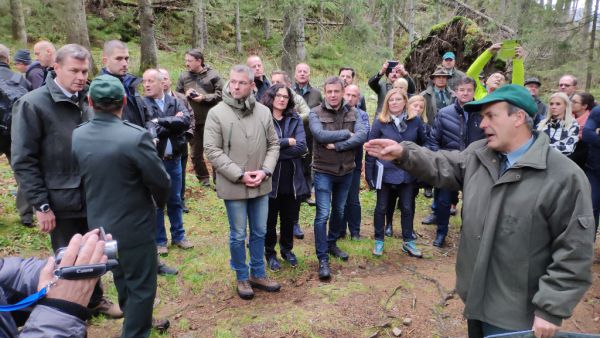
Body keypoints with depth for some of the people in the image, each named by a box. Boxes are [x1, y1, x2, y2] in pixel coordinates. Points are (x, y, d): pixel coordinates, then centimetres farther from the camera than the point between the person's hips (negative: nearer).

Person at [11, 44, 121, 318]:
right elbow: (23, 161, -13)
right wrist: (41, 205, -15)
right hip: (62, 202, -5)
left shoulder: (85, 102, 6)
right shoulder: (32, 104, -12)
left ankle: (94, 299, 39)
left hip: (92, 198, 5)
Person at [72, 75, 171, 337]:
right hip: (134, 226, -7)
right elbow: (161, 181, -18)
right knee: (141, 285, 10)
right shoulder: (136, 136, -26)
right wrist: (159, 202, 4)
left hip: (99, 224, 7)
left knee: (122, 279, 27)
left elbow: (80, 179, 4)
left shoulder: (76, 137, -8)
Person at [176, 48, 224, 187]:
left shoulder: (213, 75, -5)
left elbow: (220, 94, -8)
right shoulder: (183, 76, 5)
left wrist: (204, 97, -16)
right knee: (196, 153, 13)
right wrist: (185, 95, -9)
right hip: (192, 121, 4)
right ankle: (203, 178, 30)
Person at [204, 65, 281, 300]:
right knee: (238, 236, 9)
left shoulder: (264, 112, 2)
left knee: (259, 233, 16)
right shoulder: (217, 113, -9)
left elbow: (273, 144, 7)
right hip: (233, 186, -3)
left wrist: (265, 171, -8)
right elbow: (212, 150, -12)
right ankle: (242, 278, 29)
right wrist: (239, 175, -17)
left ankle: (258, 275, 34)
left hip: (261, 185, 4)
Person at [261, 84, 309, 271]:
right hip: (270, 179, -3)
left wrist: (276, 148, -15)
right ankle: (270, 253, 34)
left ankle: (287, 249, 41)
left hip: (293, 180, 3)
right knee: (270, 220, 13)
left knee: (289, 219, 18)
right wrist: (288, 142, -14)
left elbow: (302, 147, -9)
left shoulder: (295, 119, 3)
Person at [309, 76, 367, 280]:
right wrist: (346, 133, -16)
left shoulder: (353, 113, 1)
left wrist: (337, 145, -23)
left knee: (339, 211, 18)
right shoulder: (316, 113, -7)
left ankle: (332, 243, 39)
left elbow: (362, 136, -14)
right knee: (323, 214, -5)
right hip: (323, 171, -4)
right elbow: (320, 135, -25)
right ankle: (323, 258, 5)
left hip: (346, 171, 4)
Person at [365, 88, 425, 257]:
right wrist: (369, 173, -7)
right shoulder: (380, 122, -8)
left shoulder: (415, 120, -3)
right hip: (386, 172, -2)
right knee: (382, 207, 10)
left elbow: (423, 144, 7)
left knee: (407, 208, 12)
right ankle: (379, 241, 27)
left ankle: (408, 242, 28)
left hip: (408, 172, 2)